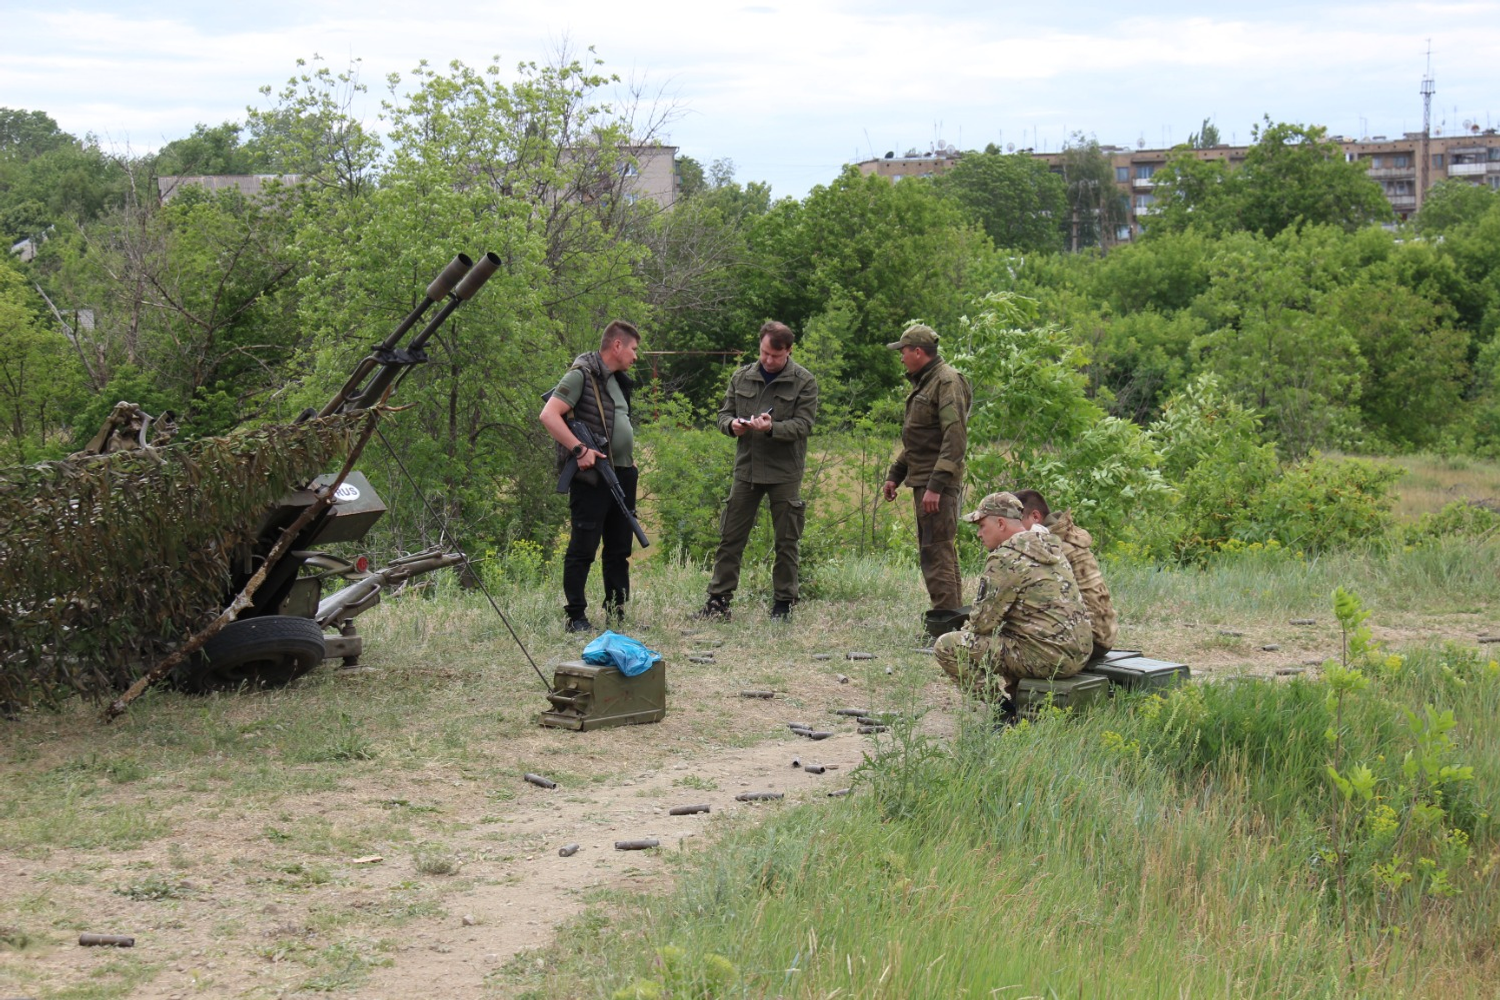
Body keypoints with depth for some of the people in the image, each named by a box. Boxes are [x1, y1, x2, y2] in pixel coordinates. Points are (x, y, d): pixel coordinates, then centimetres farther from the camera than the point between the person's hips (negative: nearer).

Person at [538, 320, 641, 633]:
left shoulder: (617, 381, 18)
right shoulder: (582, 374, -10)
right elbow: (548, 415, -19)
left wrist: (630, 457, 16)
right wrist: (580, 449, -24)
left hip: (622, 475, 9)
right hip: (592, 477, -9)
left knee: (619, 549, 12)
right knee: (583, 547, -5)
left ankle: (617, 616, 18)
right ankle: (576, 617, -1)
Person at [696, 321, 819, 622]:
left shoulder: (804, 381, -2)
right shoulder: (742, 377, 9)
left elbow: (804, 424, -9)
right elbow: (724, 414, 14)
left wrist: (772, 428, -26)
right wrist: (732, 425, -10)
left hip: (785, 473, -3)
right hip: (746, 468, 3)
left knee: (786, 542, 5)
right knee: (731, 537, 2)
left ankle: (783, 603, 15)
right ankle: (718, 599, 6)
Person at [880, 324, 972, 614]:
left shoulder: (947, 382, -13)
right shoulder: (923, 383, 19)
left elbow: (955, 438, -21)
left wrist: (936, 485, -26)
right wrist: (895, 475, 23)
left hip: (938, 483, -11)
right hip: (922, 481, 11)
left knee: (937, 552, -12)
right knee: (931, 552, 14)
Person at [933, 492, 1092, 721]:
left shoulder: (1006, 558, -13)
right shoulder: (1050, 547, 16)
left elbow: (983, 622, -12)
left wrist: (965, 630, 11)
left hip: (1045, 657, -9)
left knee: (946, 647, -7)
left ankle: (1008, 710, -7)